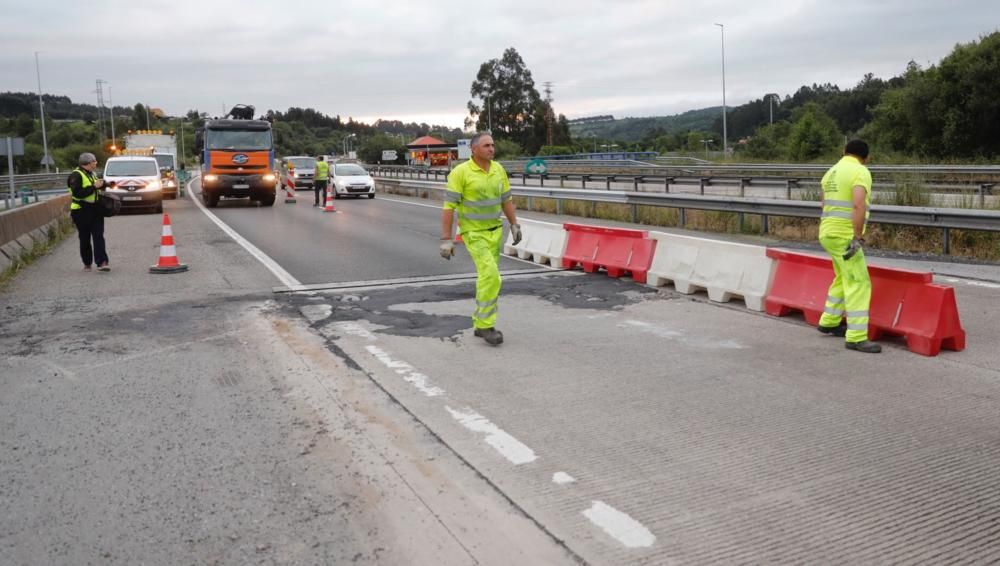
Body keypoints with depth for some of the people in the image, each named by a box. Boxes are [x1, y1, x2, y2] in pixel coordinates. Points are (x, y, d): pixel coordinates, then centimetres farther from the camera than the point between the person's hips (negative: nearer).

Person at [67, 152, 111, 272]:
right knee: (85, 238, 4)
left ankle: (101, 262, -12)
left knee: (98, 236, -5)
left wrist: (101, 184, 10)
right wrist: (94, 186, -22)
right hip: (82, 211, -7)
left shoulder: (91, 174, 16)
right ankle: (87, 264, 16)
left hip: (95, 209, 7)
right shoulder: (76, 175, -10)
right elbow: (77, 193, -22)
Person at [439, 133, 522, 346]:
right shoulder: (460, 172, -17)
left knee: (488, 277, 10)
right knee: (490, 276, -19)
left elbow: (506, 200, 13)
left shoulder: (498, 169, 2)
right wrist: (446, 239, -20)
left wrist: (515, 226, 13)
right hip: (474, 233, -6)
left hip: (495, 231, 7)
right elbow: (449, 206, -17)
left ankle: (480, 324, 21)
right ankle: (486, 325, -8)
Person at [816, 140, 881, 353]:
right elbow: (859, 205, -24)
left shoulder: (831, 172, 16)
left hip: (828, 233, 9)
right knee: (858, 284, -8)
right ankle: (857, 337, -10)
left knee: (844, 278, 25)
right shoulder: (860, 172, -10)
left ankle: (829, 322, 33)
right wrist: (857, 237, -24)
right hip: (844, 236, -9)